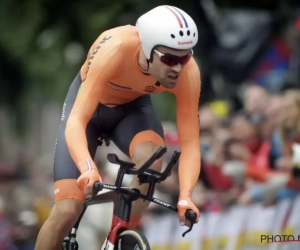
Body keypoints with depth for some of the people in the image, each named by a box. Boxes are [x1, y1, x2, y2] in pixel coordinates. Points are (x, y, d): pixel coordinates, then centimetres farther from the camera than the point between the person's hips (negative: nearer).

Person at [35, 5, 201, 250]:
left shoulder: (188, 72, -31)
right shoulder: (114, 49, -40)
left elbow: (190, 142, -28)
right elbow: (76, 121, -43)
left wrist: (185, 196, -44)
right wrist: (87, 167, -61)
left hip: (133, 108, 2)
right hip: (88, 105, -2)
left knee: (151, 159, -33)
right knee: (67, 210, -14)